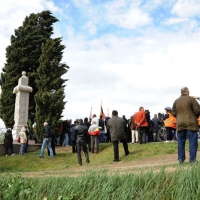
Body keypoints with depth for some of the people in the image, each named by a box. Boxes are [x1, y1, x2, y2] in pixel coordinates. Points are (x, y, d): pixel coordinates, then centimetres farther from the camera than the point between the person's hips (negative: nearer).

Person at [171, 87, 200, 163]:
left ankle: (181, 159, 11)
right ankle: (192, 159, -2)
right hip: (191, 123, -4)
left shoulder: (176, 101, 8)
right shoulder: (191, 99, -5)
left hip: (180, 124, 4)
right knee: (193, 141, 0)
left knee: (181, 141, 9)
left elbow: (173, 113, 10)